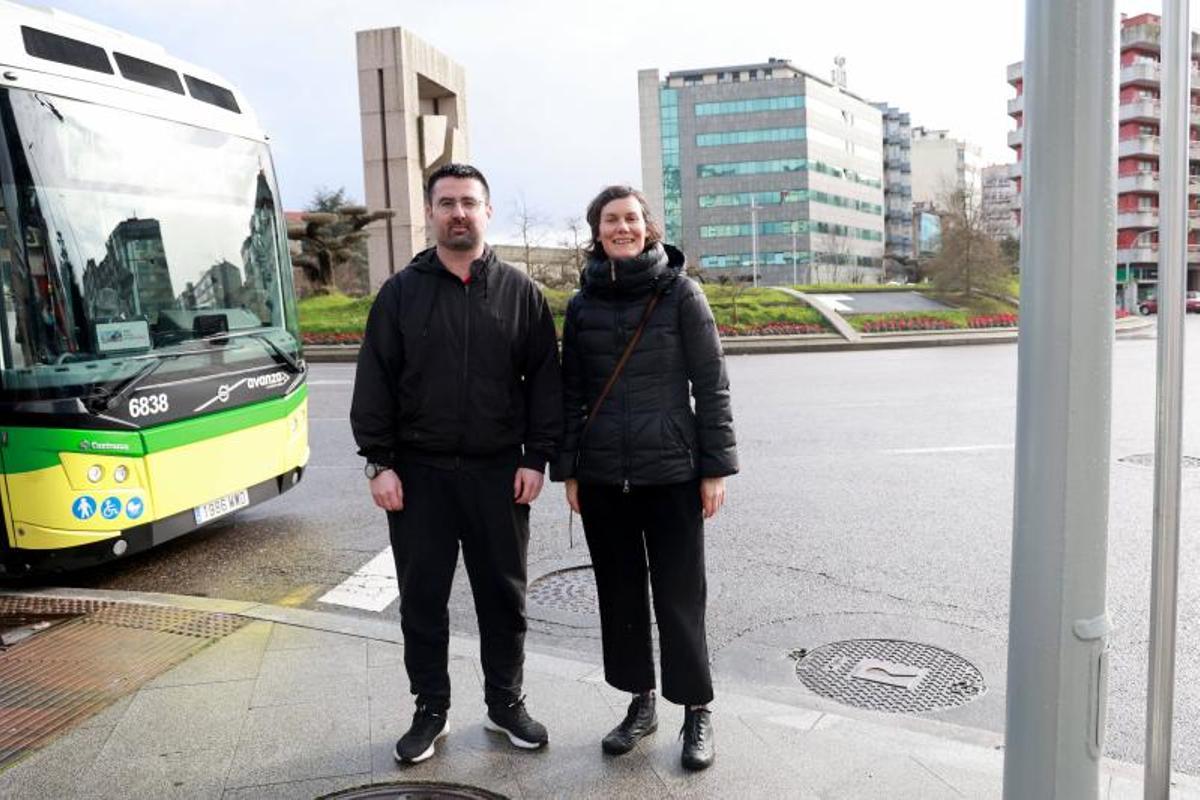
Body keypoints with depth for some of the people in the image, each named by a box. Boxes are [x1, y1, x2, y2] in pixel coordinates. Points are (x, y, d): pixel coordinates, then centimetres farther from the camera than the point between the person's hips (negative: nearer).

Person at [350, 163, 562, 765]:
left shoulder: (519, 292, 3)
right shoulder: (401, 292, 2)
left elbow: (544, 379, 3)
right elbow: (374, 382, 1)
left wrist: (536, 457, -4)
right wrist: (379, 462, -6)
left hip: (498, 472, 0)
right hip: (418, 473, 0)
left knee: (503, 595, 11)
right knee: (422, 598, 9)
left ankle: (505, 703, 28)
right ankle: (430, 710, 26)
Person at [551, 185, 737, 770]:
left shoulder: (680, 293, -4)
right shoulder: (582, 305, 5)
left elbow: (712, 383, -4)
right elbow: (571, 393, 9)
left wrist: (716, 466, -7)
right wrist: (567, 470, 7)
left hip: (671, 471, -3)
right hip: (601, 475, 3)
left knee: (679, 593, 4)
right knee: (619, 592, 12)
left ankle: (696, 711, 21)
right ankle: (640, 702, 29)